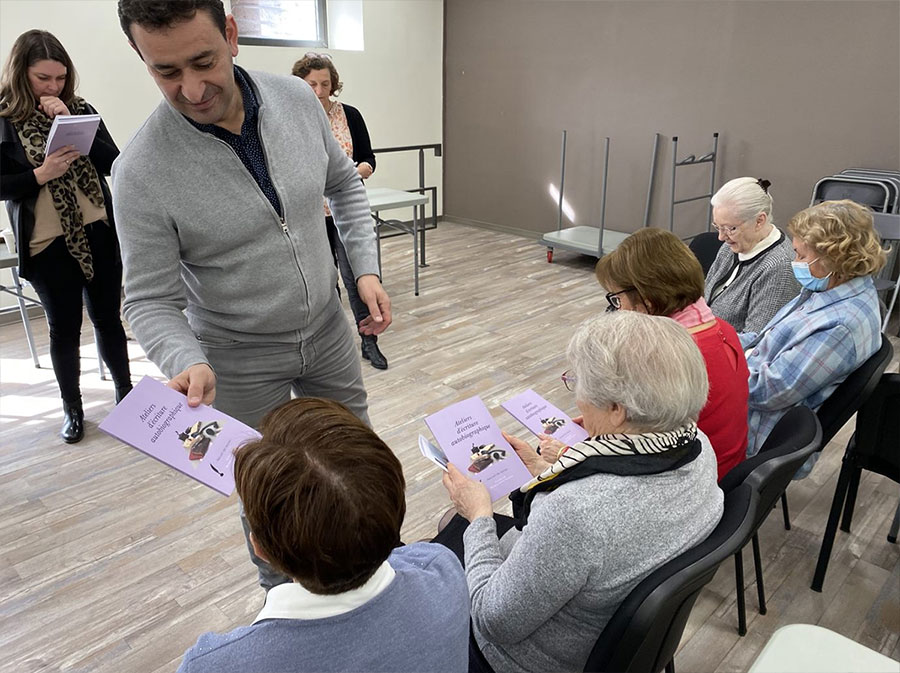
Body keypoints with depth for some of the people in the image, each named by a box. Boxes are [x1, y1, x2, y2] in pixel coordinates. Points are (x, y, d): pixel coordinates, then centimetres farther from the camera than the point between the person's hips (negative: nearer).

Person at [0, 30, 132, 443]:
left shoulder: (80, 108, 3)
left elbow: (113, 163, -6)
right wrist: (41, 174, -20)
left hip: (99, 233, 2)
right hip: (47, 244, -1)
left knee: (108, 318, 10)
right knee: (64, 327, 8)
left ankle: (125, 390, 29)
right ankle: (72, 408, 25)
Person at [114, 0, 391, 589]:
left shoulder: (297, 98, -11)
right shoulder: (142, 172, -23)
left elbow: (344, 184, 5)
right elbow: (152, 301, -16)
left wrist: (367, 268, -5)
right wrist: (188, 365, -35)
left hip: (327, 327, 4)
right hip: (240, 358, -4)